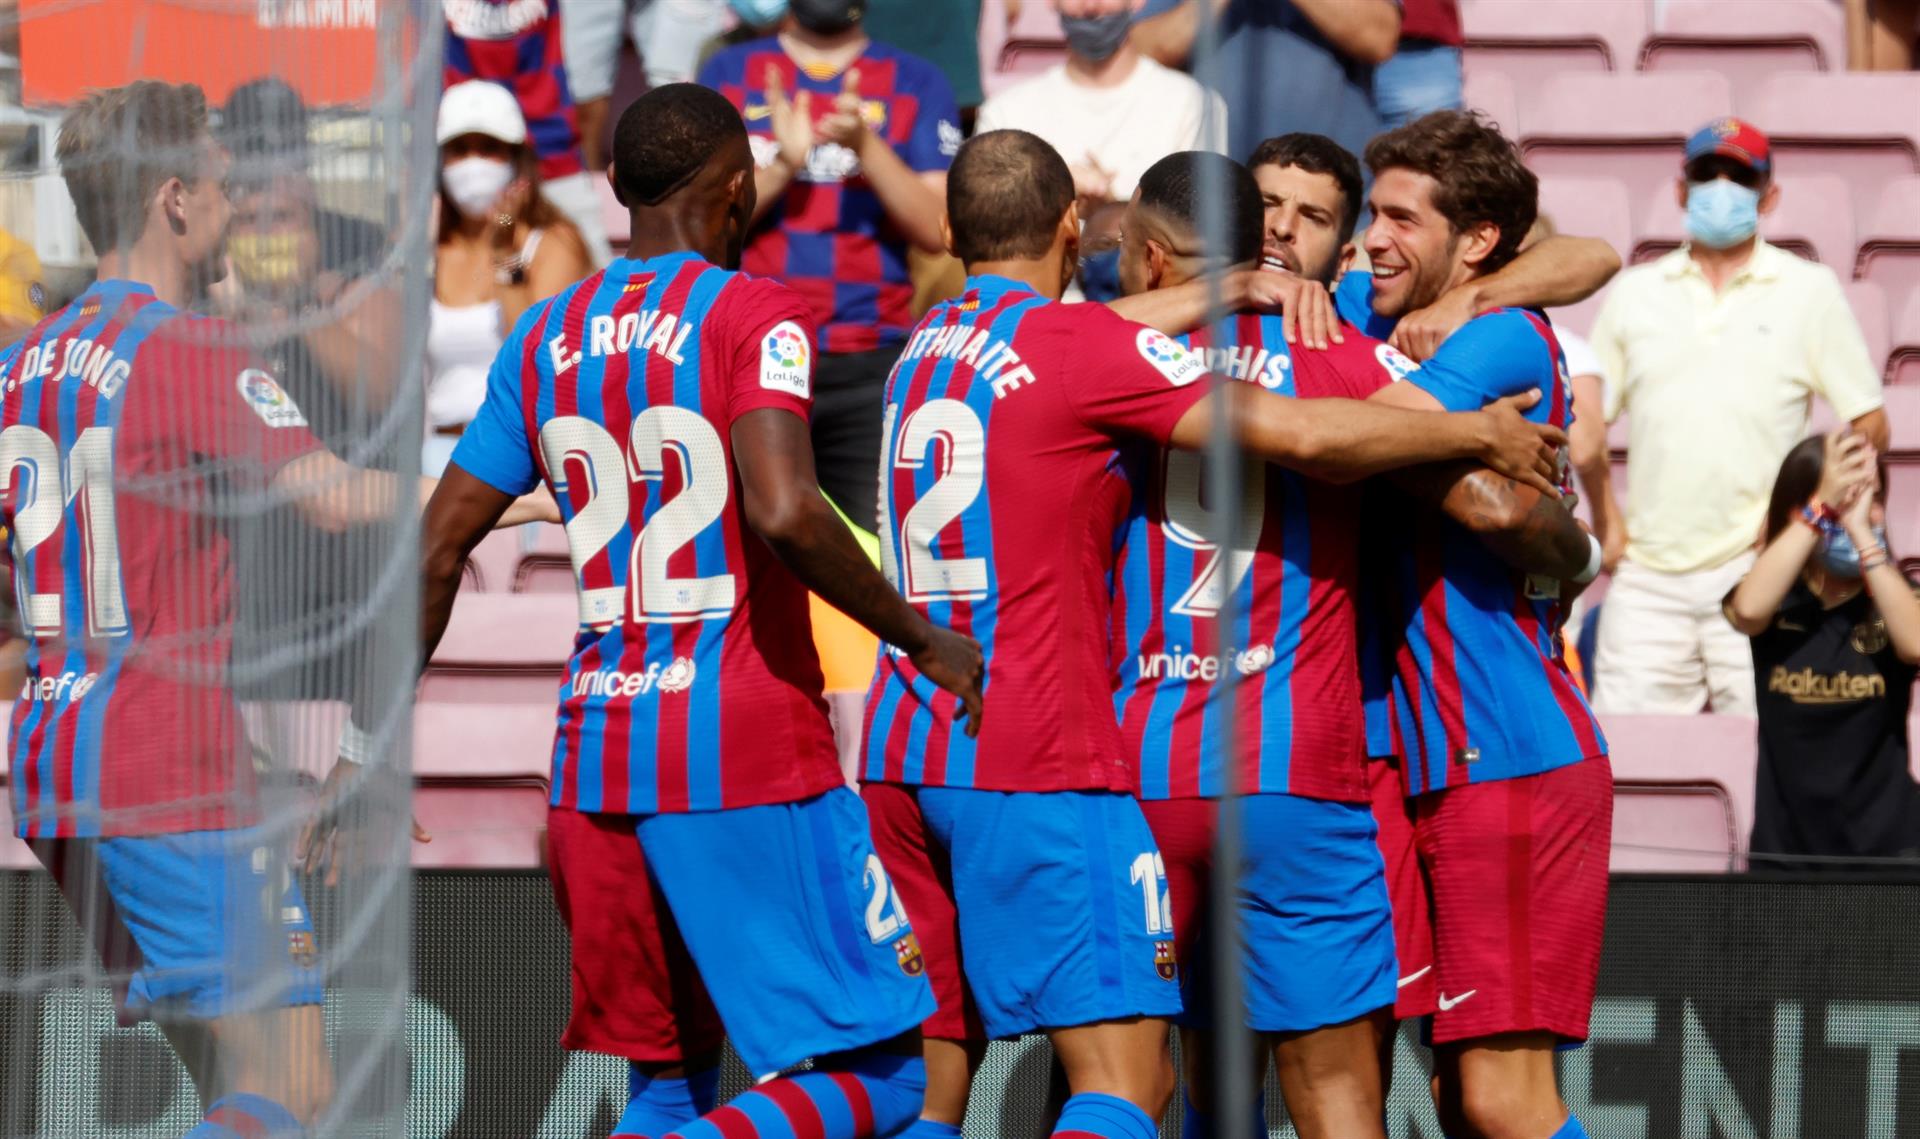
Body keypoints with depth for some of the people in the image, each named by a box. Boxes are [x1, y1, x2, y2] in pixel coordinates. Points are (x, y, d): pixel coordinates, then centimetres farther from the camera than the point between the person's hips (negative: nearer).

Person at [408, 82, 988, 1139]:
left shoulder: (544, 336, 12)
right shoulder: (753, 315, -6)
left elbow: (437, 548, 13)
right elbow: (784, 513, -22)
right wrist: (924, 641, -10)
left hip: (595, 754, 7)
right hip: (752, 755, -6)